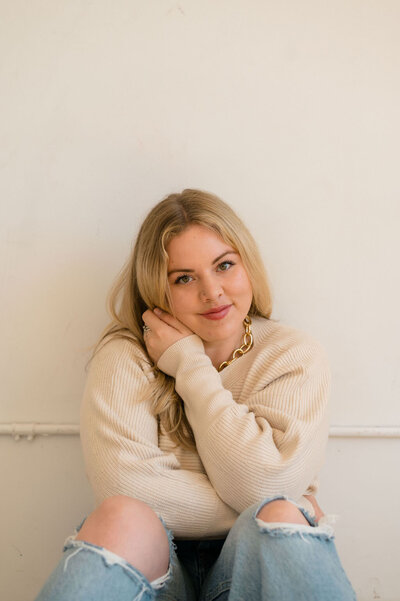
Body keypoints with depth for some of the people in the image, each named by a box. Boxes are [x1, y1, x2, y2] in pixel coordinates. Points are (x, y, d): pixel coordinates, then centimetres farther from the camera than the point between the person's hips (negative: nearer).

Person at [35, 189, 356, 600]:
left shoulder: (295, 356, 1)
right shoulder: (125, 357, -2)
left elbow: (267, 484, -13)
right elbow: (126, 488, -15)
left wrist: (190, 365, -8)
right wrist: (277, 515, -12)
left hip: (255, 563, 0)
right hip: (151, 562, 1)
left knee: (283, 516, -31)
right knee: (121, 518, -31)